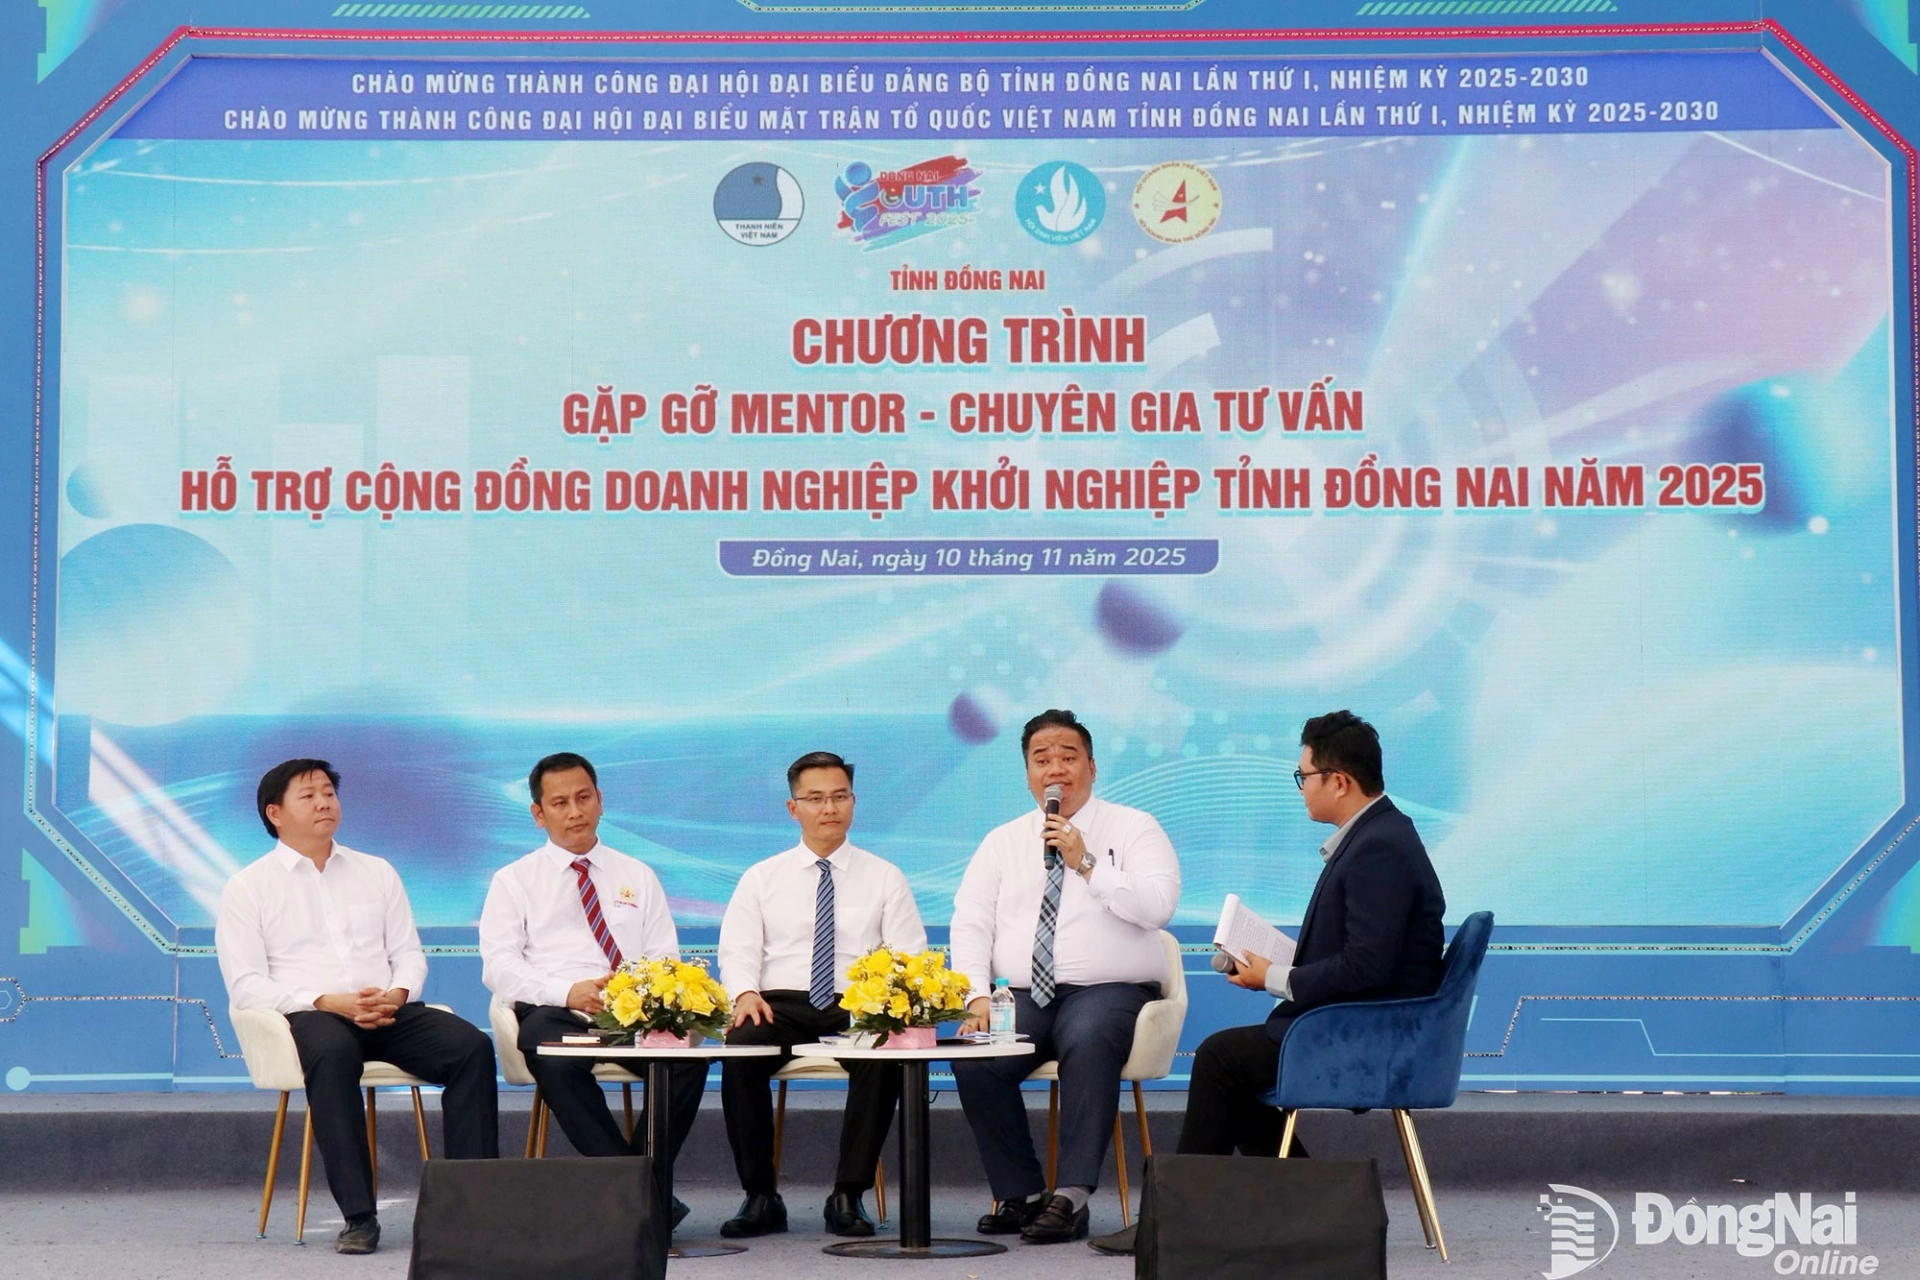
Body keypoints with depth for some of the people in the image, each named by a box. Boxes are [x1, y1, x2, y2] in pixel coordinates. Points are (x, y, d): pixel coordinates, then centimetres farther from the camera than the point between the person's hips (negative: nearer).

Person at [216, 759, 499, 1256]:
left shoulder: (378, 873, 20)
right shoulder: (247, 888, 8)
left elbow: (409, 955, 17)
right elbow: (246, 986, -2)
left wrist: (398, 994, -8)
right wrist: (327, 1002, -16)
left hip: (390, 1012, 4)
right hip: (306, 1015, -4)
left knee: (472, 1046, -25)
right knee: (332, 1054, -40)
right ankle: (358, 1215, -38)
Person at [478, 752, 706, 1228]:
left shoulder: (638, 876, 22)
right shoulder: (514, 881, 15)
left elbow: (665, 958, 14)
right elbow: (498, 965, 1)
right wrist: (567, 992, -17)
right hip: (554, 1011, -2)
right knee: (555, 1061, -39)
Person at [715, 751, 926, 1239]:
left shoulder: (884, 878, 13)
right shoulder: (761, 878, 16)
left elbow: (910, 956, 5)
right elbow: (737, 951, 7)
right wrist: (745, 993, -16)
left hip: (859, 1004, -1)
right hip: (782, 1003, 1)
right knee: (740, 1049, -33)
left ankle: (850, 1195, -24)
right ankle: (760, 1196, -21)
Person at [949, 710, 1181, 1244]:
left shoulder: (1134, 829, 6)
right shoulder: (1002, 843, 17)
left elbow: (1158, 906, -11)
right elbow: (970, 925, 7)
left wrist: (1086, 863, -16)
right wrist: (977, 996, -9)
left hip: (1107, 991, -3)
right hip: (1022, 996, 3)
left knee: (1087, 1044, -37)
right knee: (973, 1058, -26)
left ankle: (1072, 1195, -33)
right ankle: (1020, 1194, -13)